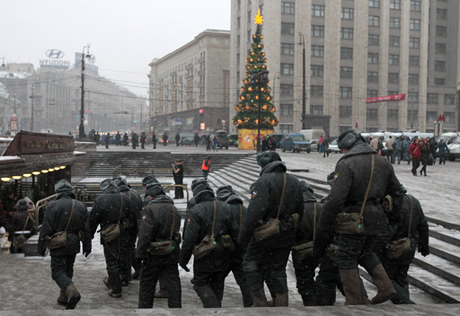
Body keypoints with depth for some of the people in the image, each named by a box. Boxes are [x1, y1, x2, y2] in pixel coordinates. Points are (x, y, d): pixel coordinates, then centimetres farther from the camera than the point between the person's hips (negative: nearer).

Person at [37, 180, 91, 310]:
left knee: (58, 272, 0)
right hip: (73, 245, 5)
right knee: (68, 271, 19)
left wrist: (41, 246, -2)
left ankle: (72, 292, -23)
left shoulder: (53, 206, -13)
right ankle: (64, 298, 25)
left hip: (58, 246, -5)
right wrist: (87, 246, 16)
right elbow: (86, 228, 8)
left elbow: (46, 229, -12)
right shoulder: (81, 206, 3)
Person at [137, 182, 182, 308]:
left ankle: (144, 307, 17)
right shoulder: (174, 209, 9)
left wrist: (140, 253, -13)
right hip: (172, 253, 5)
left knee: (147, 283, 10)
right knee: (173, 284, 7)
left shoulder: (150, 209, -13)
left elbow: (145, 234, -17)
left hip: (154, 254, -5)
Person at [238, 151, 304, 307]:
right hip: (286, 237, 7)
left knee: (251, 264, 11)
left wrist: (243, 237, -20)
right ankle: (282, 305, 16)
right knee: (277, 269, 16)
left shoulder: (263, 182, -15)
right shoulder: (295, 182, 10)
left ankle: (260, 302, 8)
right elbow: (300, 211, 15)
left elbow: (254, 212, -23)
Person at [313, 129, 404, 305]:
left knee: (346, 258, 8)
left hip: (356, 221, -7)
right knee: (364, 252, 26)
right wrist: (394, 217, 29)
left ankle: (355, 302, 10)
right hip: (377, 219, 7)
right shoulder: (382, 162, 9)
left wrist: (323, 231, -17)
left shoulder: (347, 164, -15)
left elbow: (335, 200, -22)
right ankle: (385, 287, 19)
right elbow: (396, 192, 18)